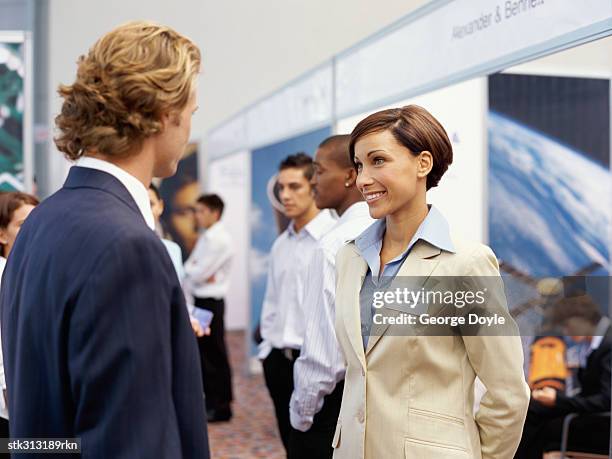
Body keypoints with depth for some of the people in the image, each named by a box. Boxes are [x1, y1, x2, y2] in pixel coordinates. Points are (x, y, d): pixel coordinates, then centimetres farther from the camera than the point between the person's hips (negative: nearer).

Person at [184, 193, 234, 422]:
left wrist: (191, 269, 0)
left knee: (215, 354, -1)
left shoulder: (220, 240, -15)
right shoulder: (205, 238, 13)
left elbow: (198, 273, -19)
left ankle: (221, 406, 8)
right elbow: (189, 269, 9)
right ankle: (210, 400, 26)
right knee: (202, 351, 15)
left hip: (210, 302, -9)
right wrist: (195, 270, -11)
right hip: (200, 300, 9)